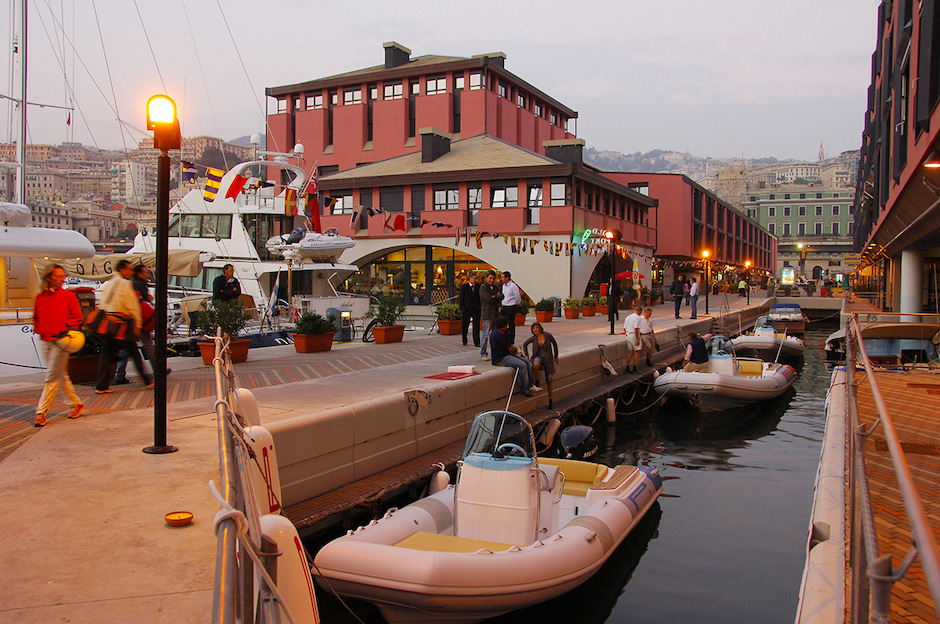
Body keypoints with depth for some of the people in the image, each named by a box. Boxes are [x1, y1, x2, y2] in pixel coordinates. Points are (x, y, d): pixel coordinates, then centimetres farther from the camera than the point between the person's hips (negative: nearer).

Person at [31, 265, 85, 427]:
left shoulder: (68, 296, -2)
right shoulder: (40, 297, 9)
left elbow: (77, 316, -1)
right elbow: (36, 317, 21)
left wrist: (67, 330, -12)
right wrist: (38, 330, 5)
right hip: (44, 342, 5)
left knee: (52, 378, -5)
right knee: (61, 376, 11)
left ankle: (41, 412, -1)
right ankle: (76, 404, 22)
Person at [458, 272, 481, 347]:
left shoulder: (478, 286, 3)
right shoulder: (464, 286, 0)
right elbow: (460, 298, 1)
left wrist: (480, 308, -2)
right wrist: (462, 309, -6)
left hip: (476, 309, 0)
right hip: (466, 309, 0)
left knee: (476, 326, -3)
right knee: (464, 326, 9)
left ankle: (476, 342, -1)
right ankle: (464, 341, 25)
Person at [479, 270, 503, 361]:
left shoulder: (496, 287, 17)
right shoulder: (483, 288, -6)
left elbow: (501, 297, 6)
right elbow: (489, 300, -16)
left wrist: (494, 297, -11)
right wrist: (497, 297, -3)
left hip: (496, 313, 7)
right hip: (487, 314, -7)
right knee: (486, 334, -7)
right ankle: (483, 354, -1)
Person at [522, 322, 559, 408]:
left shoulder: (547, 335, -10)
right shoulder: (533, 338, -5)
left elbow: (554, 344, 6)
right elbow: (524, 344, 11)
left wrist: (556, 356, 12)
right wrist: (526, 355, 1)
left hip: (548, 359, -1)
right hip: (538, 357, 1)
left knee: (549, 380, 1)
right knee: (535, 364, -38)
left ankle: (551, 400, 13)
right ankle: (536, 383, -18)